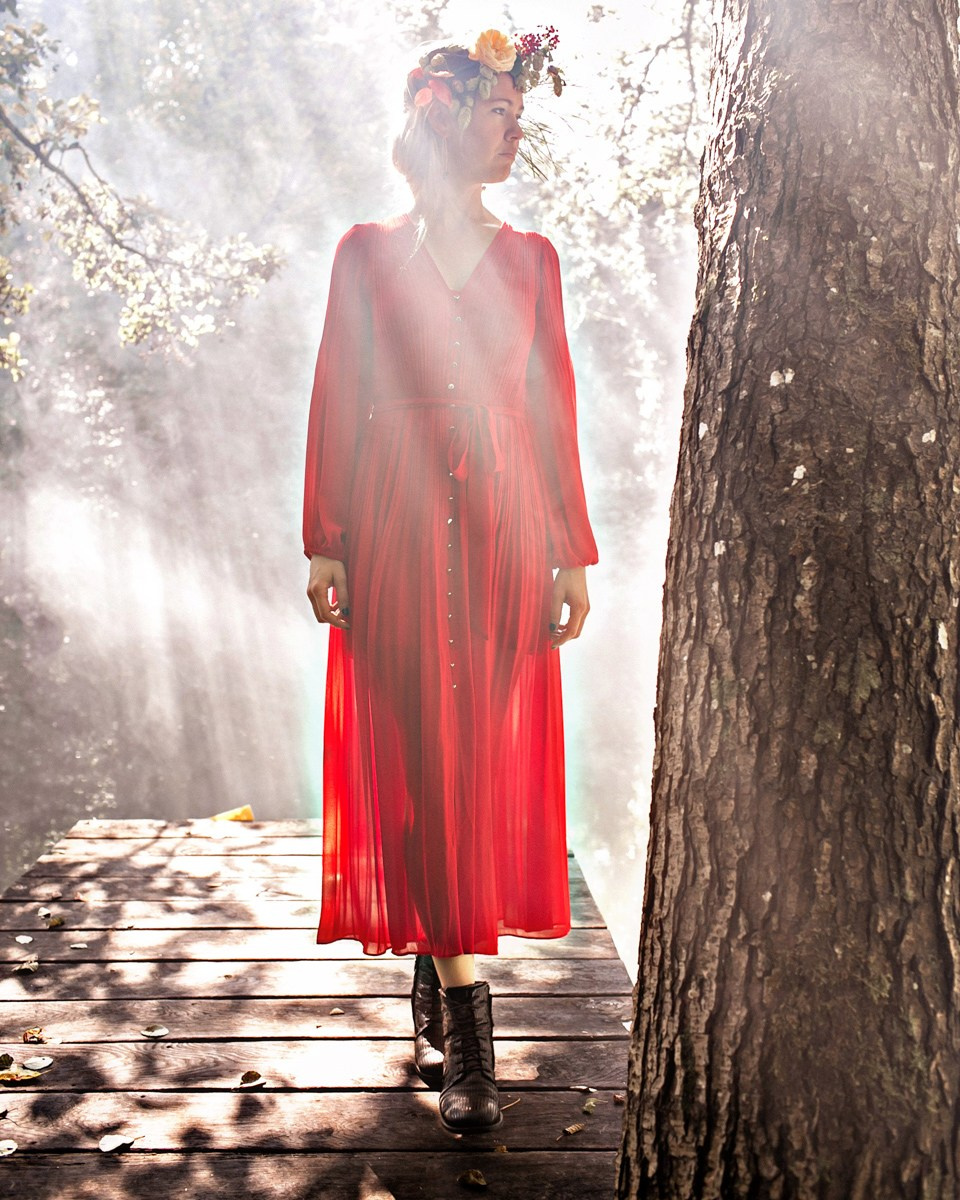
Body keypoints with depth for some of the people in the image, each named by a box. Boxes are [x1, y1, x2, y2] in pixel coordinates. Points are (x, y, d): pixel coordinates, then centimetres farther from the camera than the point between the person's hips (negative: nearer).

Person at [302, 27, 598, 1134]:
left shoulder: (530, 259, 14)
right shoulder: (366, 251, 10)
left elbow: (555, 409, 10)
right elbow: (336, 400, 4)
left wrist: (572, 552, 4)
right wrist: (326, 541, -4)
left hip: (504, 527, 2)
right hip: (398, 532, -1)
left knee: (489, 763, 2)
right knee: (415, 765, -5)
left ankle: (438, 973, 21)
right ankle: (463, 1022, 1)